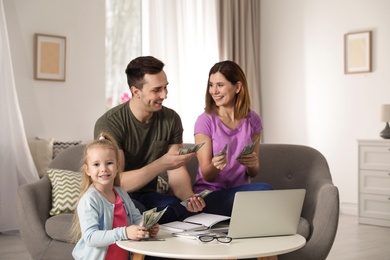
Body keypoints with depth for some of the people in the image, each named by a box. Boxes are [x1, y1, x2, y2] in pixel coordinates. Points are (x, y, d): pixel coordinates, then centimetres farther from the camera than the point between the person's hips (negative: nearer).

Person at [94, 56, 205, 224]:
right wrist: (161, 164, -35)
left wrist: (189, 197, -25)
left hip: (147, 196, 4)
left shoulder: (171, 119, -2)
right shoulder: (108, 123, -19)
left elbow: (176, 171, -3)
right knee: (136, 211, -38)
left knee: (192, 210, -25)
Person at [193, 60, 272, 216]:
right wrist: (215, 166, -31)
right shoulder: (205, 121, -6)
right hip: (210, 194, -4)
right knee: (263, 191, -31)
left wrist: (253, 164, -15)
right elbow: (206, 175, -8)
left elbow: (253, 173, 9)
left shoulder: (252, 120, 5)